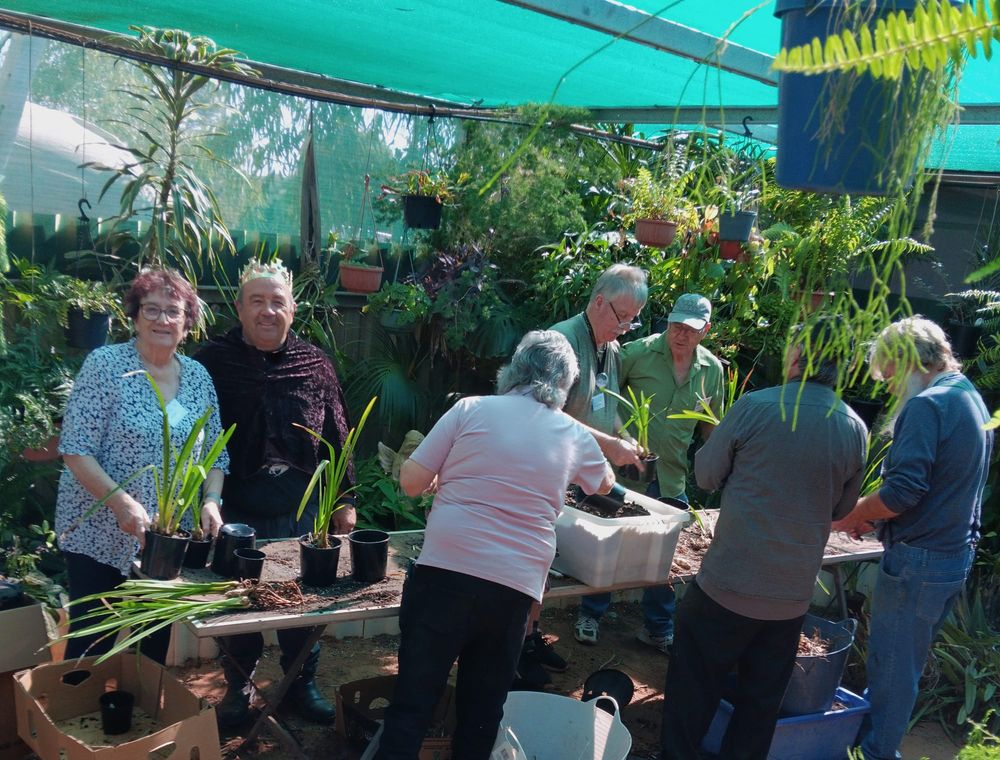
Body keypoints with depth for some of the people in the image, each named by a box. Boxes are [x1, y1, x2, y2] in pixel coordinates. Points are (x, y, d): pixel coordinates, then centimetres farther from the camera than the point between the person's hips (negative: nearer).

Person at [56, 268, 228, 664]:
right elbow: (75, 450, -14)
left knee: (158, 642, 14)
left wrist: (211, 501, -9)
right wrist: (122, 502, -25)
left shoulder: (198, 377, 4)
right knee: (92, 645, 7)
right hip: (100, 535, -4)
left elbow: (214, 455, 8)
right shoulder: (105, 364, -9)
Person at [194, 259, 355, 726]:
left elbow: (336, 437, 8)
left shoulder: (314, 364, 3)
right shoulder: (213, 363, -5)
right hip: (237, 509, -2)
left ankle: (302, 682, 33)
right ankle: (238, 686, 33)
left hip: (303, 512, 2)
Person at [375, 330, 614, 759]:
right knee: (483, 709, 16)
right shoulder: (576, 437, 10)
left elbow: (411, 481, 2)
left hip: (445, 570, -1)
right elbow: (605, 484, 32)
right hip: (516, 585, 2)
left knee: (413, 701, 8)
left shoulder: (472, 409, 2)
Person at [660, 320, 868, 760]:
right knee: (761, 699, 18)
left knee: (693, 689, 13)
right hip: (792, 595, 4)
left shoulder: (755, 407, -14)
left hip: (727, 584, -3)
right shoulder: (855, 429, -3)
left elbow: (707, 475, -4)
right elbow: (842, 508, 10)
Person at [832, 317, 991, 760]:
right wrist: (874, 518, 10)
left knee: (891, 664, 4)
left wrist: (849, 516, -10)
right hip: (955, 555, 10)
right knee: (907, 662, 21)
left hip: (917, 560, -9)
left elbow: (902, 491, -26)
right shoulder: (971, 400, 12)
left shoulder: (926, 406, -19)